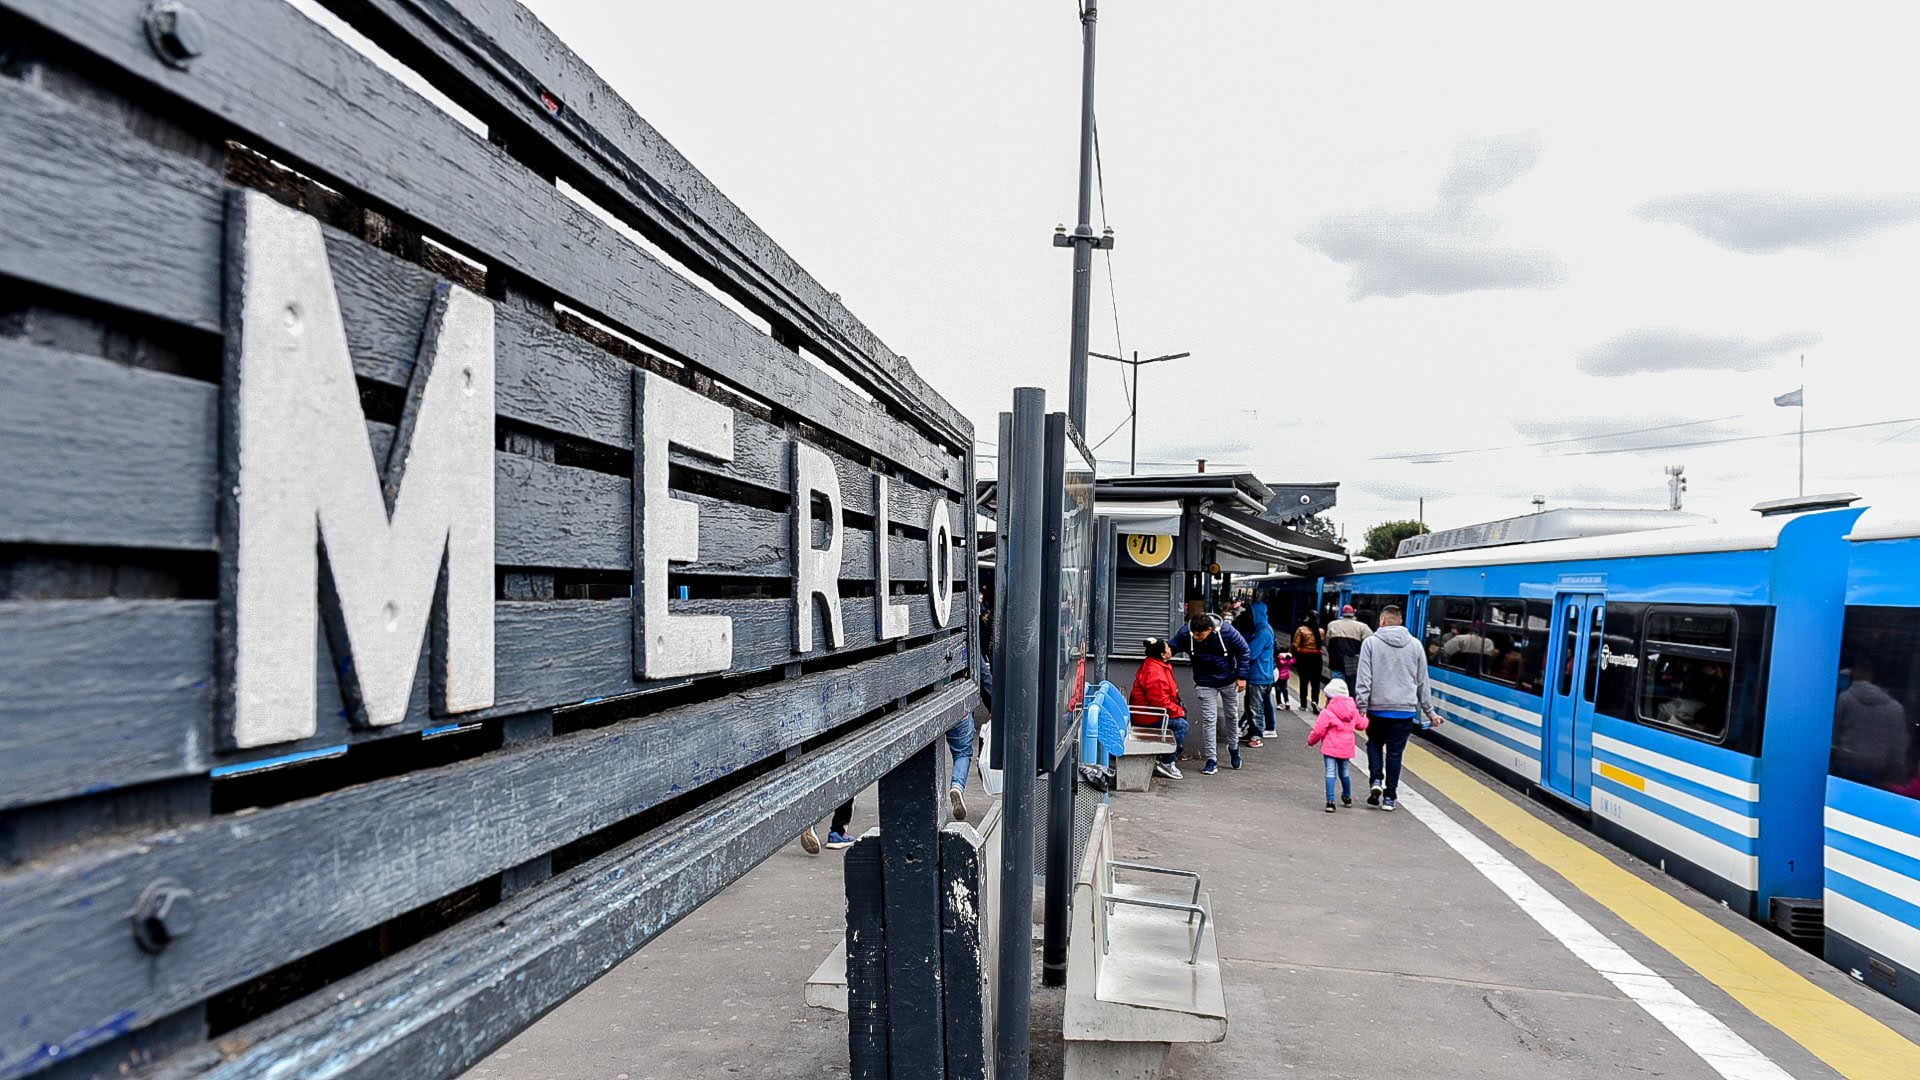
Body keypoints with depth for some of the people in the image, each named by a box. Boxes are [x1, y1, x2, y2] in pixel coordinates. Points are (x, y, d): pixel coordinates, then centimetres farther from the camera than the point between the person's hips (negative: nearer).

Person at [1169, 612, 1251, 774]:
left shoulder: (1226, 631, -27)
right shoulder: (1186, 633, -26)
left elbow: (1243, 651, -13)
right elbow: (1171, 647, -16)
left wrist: (1242, 677, -12)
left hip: (1229, 680, 0)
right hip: (1205, 683, 0)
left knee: (1231, 716, 17)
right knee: (1209, 719, -6)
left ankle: (1233, 748, 41)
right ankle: (1212, 760, 1)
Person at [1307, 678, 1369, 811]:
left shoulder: (1327, 713, -14)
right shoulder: (1353, 711, 5)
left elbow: (1318, 730, -13)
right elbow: (1361, 724, 18)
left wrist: (1311, 741, 5)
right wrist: (1365, 719, 41)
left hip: (1331, 748, -6)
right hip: (1346, 749, 6)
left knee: (1330, 773, -4)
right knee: (1344, 773, 22)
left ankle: (1330, 802, -11)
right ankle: (1347, 798, 38)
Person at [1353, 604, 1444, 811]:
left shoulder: (1371, 642, -4)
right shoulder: (1415, 645, 5)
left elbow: (1364, 679, -9)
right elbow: (1423, 682, 10)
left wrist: (1360, 706, -8)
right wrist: (1430, 711, 15)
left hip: (1377, 708, -2)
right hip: (1405, 709, 2)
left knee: (1374, 744, 20)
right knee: (1395, 752, 8)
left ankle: (1377, 781, 0)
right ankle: (1389, 797, 11)